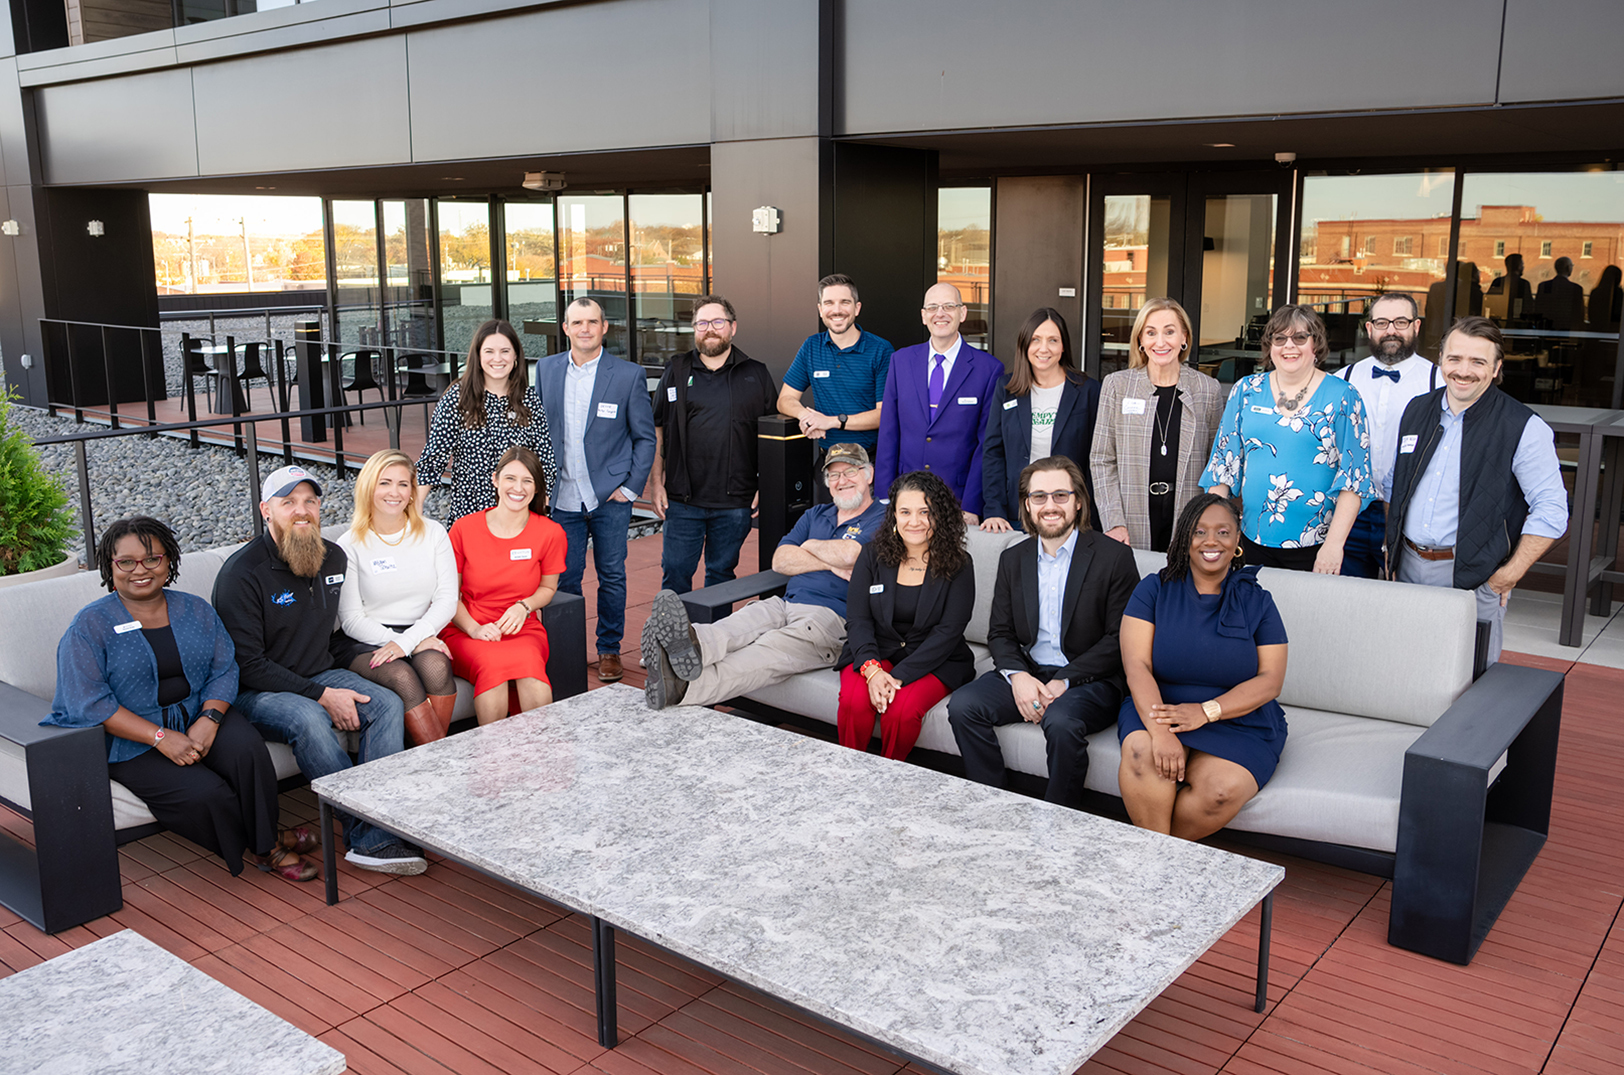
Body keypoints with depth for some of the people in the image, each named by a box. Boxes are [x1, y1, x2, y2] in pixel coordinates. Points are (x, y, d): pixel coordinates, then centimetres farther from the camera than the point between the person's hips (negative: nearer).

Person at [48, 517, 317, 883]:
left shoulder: (195, 610, 8)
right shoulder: (89, 626, -6)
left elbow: (224, 670, 4)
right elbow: (88, 703, -14)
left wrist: (209, 719, -18)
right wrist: (161, 737, -22)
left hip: (199, 716, 4)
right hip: (132, 740, -4)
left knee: (246, 748, -28)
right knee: (202, 792, -27)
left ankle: (264, 841, -10)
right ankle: (251, 847, 0)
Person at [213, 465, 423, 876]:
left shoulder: (334, 558, 7)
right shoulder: (241, 573, -13)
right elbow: (247, 664, -17)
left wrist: (337, 663, 3)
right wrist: (322, 696, -21)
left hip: (321, 675, 6)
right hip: (257, 692, -6)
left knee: (388, 703, -20)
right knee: (308, 718, -36)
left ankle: (374, 841, -28)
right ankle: (366, 828, -27)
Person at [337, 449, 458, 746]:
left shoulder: (433, 533, 9)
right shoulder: (350, 544, 2)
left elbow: (447, 599, 1)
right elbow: (351, 620, -2)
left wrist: (408, 641, -16)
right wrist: (405, 641, -16)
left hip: (422, 635, 2)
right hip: (367, 643, -2)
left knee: (436, 666, -32)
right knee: (402, 677, -34)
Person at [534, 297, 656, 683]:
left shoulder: (629, 375, -3)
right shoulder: (545, 369, 5)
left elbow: (645, 437, 1)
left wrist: (632, 487, -5)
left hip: (610, 496, -2)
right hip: (562, 496, 2)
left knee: (611, 576, 6)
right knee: (564, 577, 7)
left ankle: (609, 649, 21)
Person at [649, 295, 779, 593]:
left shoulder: (756, 375, 7)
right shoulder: (676, 372, 7)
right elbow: (657, 430, 9)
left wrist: (766, 489, 1)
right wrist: (656, 481, 2)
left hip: (735, 501, 0)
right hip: (683, 500, 0)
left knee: (722, 574, 9)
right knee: (675, 573, 1)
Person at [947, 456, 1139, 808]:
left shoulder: (1114, 556, -4)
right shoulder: (1013, 559, 11)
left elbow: (1120, 640, -8)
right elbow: (999, 633, 11)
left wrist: (1064, 682, -17)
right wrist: (1017, 676, -11)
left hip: (1090, 679, -5)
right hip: (1027, 672, 5)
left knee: (1061, 722, -35)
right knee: (962, 706, -18)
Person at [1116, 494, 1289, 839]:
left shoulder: (1256, 601, 6)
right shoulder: (1154, 590, 4)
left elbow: (1270, 680, -2)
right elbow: (1137, 665, -7)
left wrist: (1206, 710, -18)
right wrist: (1160, 731, -24)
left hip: (1239, 722, 0)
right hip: (1159, 709, 0)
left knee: (1222, 790, -30)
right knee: (1141, 754, -34)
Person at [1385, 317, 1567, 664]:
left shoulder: (1524, 427, -8)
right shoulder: (1416, 411, 9)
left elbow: (1551, 510, -9)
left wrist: (1511, 574, -12)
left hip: (1473, 578, -5)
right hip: (1408, 567, 5)